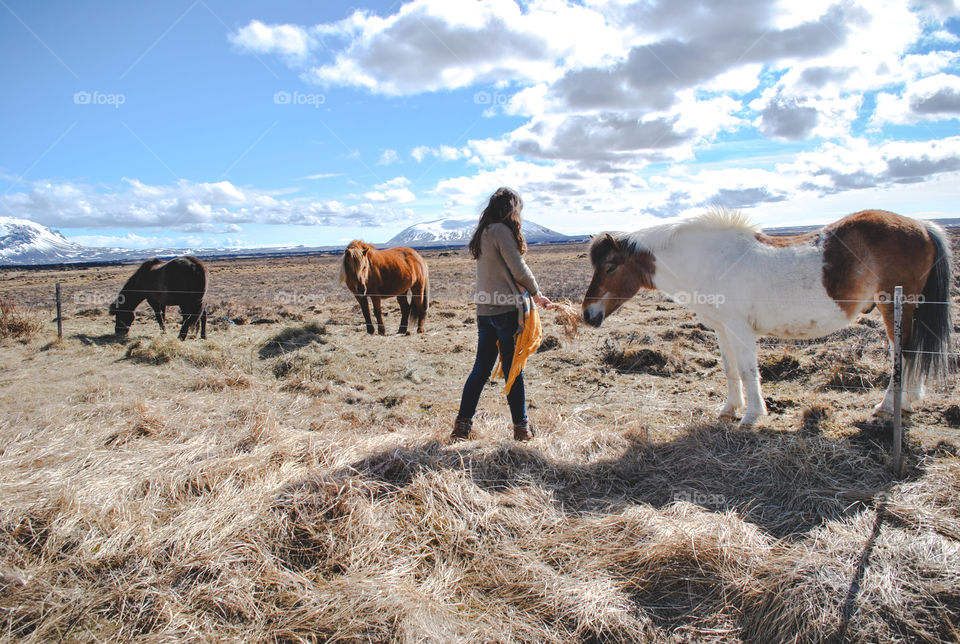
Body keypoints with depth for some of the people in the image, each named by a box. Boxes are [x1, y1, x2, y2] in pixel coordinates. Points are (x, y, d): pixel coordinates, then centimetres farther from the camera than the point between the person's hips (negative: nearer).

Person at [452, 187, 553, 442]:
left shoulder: (482, 233, 13)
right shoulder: (502, 231, -12)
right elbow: (519, 270, -13)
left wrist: (529, 292, 9)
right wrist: (537, 294, 2)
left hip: (484, 310, 8)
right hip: (506, 309, -8)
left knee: (481, 368, 12)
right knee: (513, 369, 2)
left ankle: (462, 424, 14)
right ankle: (521, 426, 12)